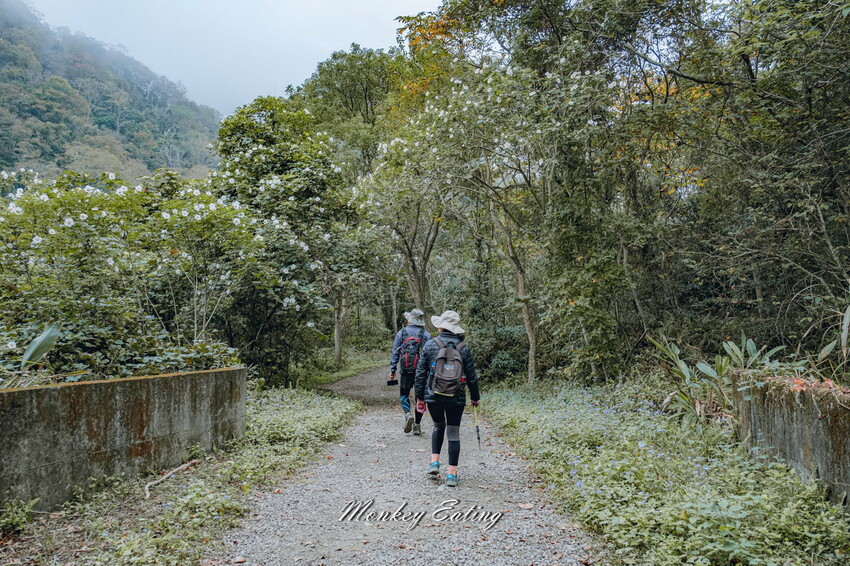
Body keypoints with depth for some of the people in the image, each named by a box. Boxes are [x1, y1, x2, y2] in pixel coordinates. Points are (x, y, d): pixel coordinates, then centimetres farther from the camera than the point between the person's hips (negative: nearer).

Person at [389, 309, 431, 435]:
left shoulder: (401, 333, 3)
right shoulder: (426, 335, 3)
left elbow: (395, 353, 2)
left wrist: (392, 370, 5)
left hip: (406, 370, -1)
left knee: (404, 394, 12)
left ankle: (408, 414, -14)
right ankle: (417, 425, 12)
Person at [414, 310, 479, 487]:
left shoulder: (430, 345, -4)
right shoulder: (464, 348, 0)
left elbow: (420, 373, -1)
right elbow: (471, 376, 5)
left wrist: (420, 396, 8)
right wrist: (475, 397, 17)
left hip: (433, 396, 0)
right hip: (456, 398, 0)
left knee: (438, 427, 23)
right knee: (453, 433, 7)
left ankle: (434, 463, 13)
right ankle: (452, 474, 7)